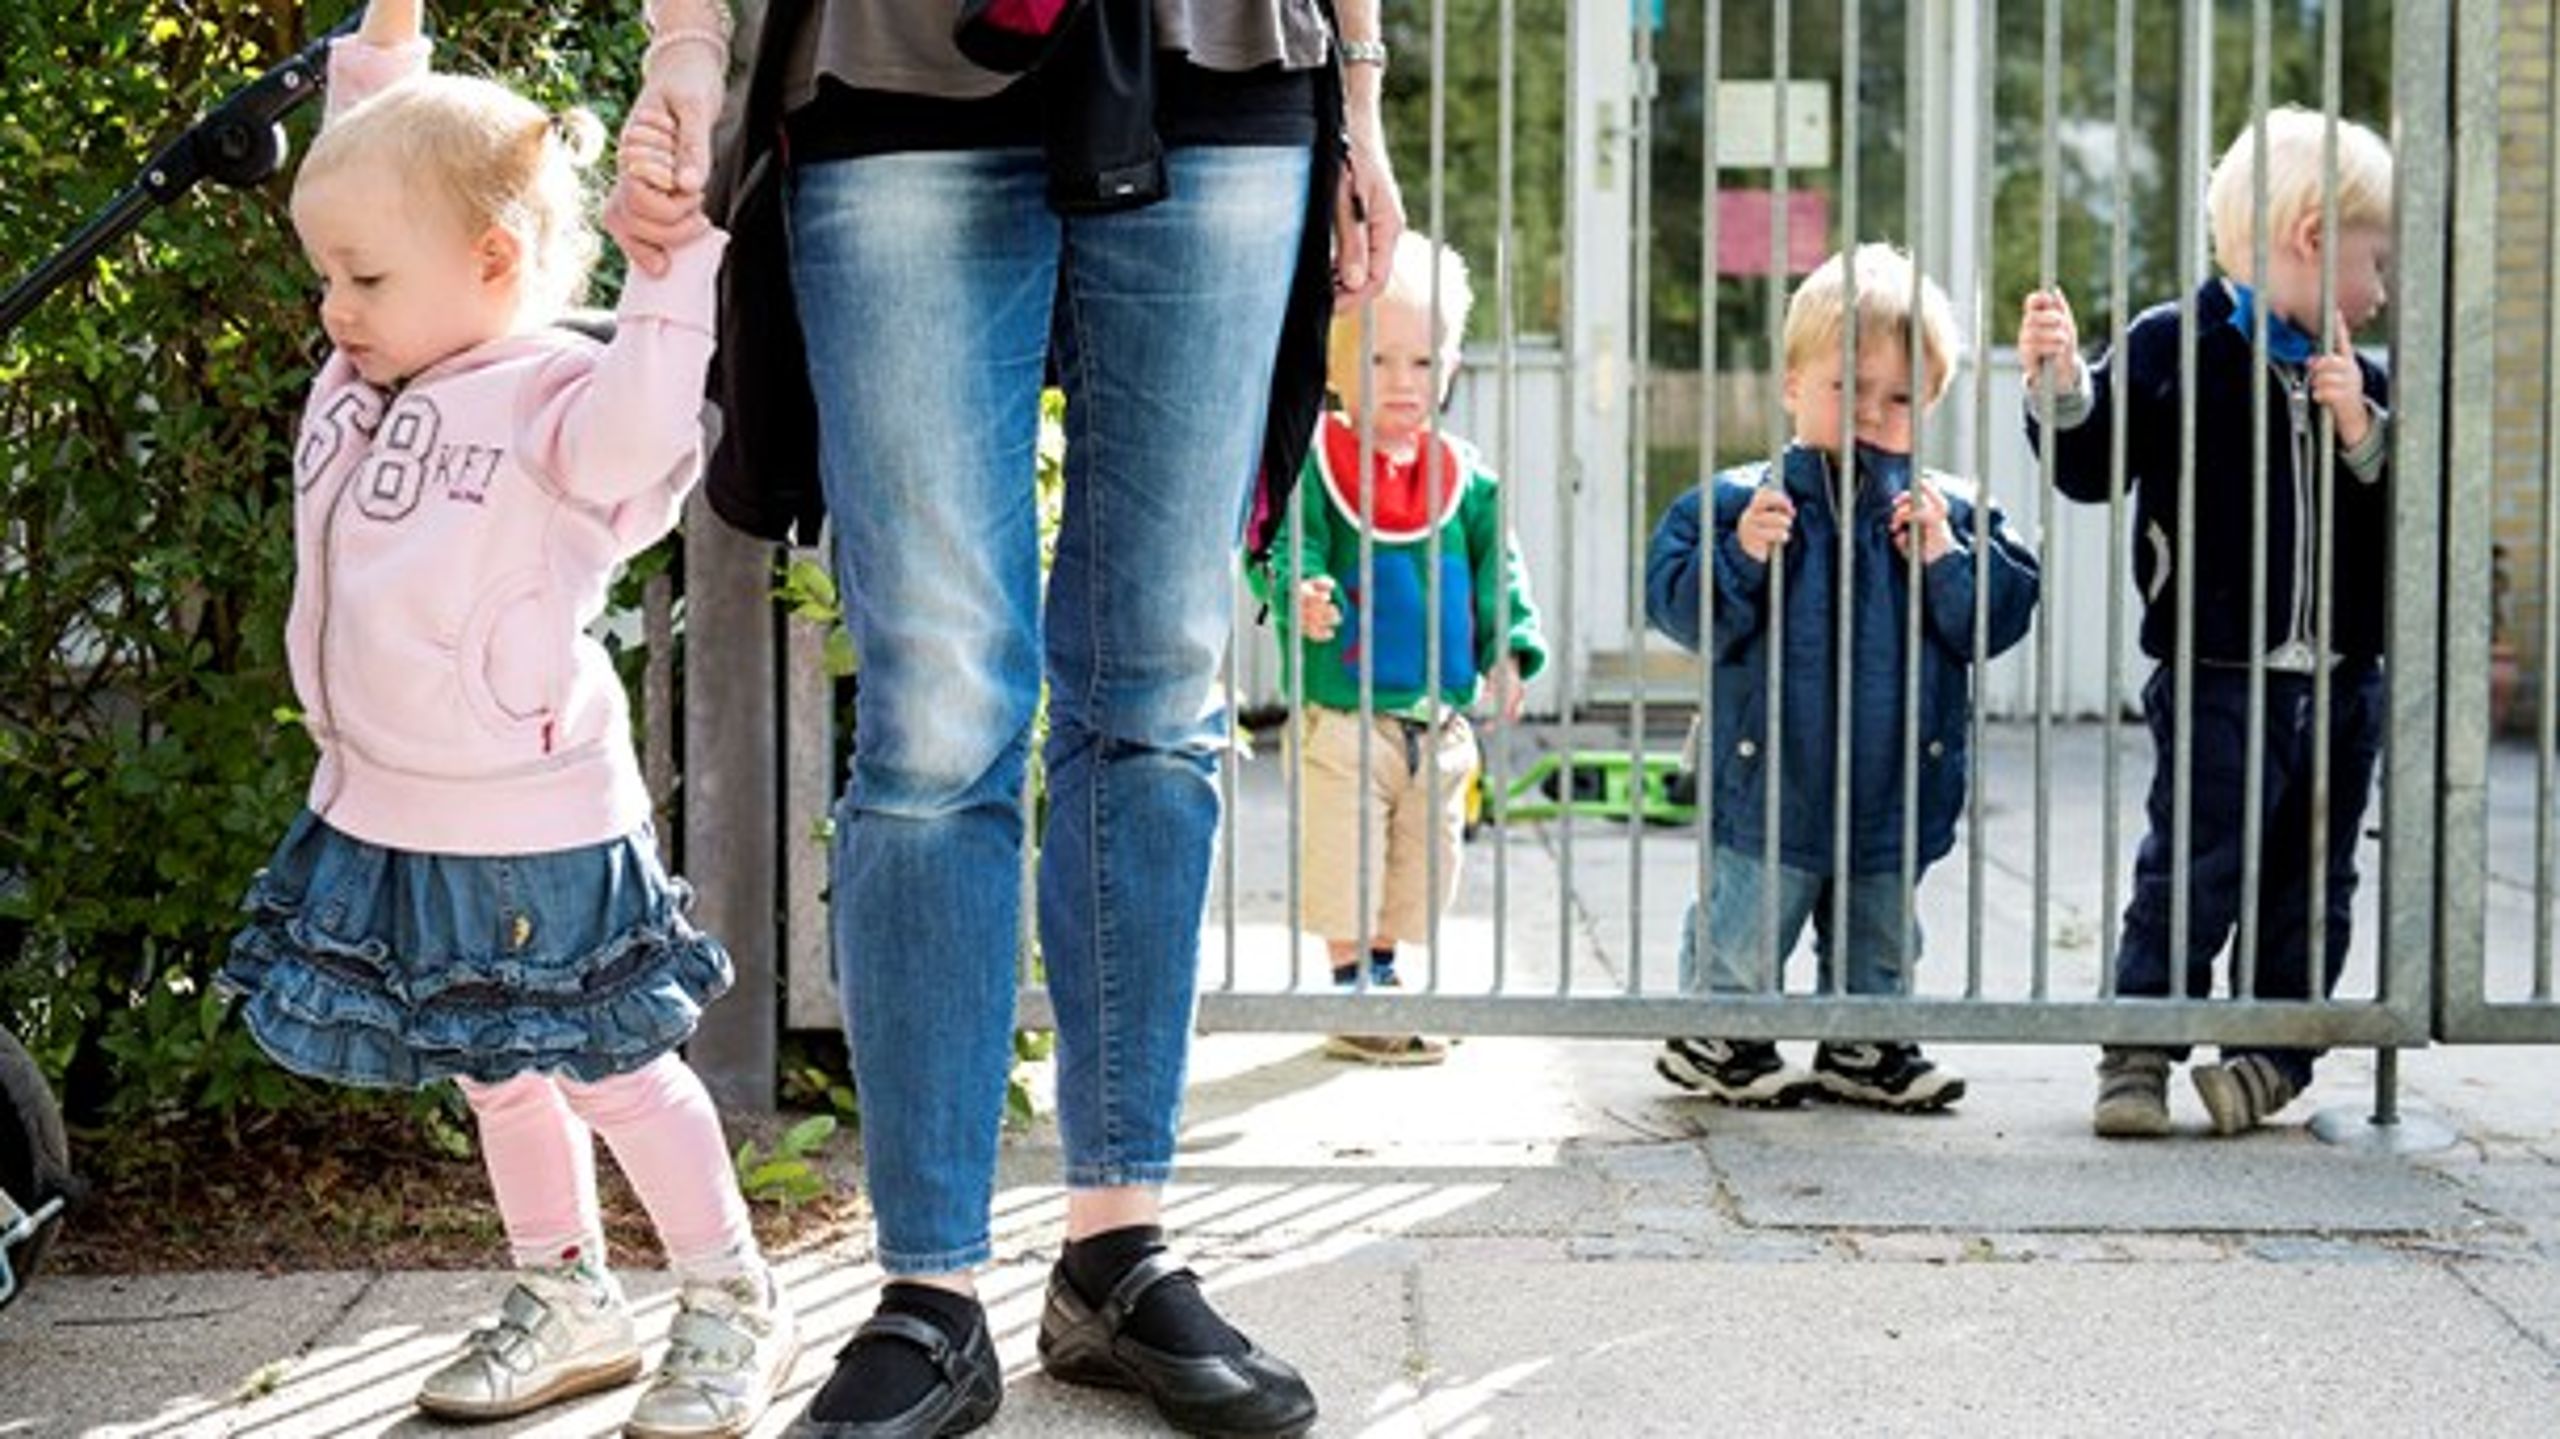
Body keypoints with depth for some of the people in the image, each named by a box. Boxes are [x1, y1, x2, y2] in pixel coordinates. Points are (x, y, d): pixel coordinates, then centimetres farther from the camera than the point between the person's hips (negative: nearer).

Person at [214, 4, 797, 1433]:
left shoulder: (558, 397, -18)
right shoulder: (364, 377, 5)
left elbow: (644, 415, -42)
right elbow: (377, 152, 17)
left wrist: (681, 247, -46)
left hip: (536, 827, -8)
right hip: (386, 816, 8)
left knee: (611, 1066, 4)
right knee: (494, 1073, 17)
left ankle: (734, 1305, 19)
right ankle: (569, 1303, 31)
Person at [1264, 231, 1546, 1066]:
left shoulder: (1466, 479, 6)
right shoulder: (1313, 466, -8)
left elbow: (1497, 574, 9)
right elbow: (1289, 552, -15)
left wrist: (1508, 654, -3)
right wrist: (1301, 596, -35)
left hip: (1440, 715, 5)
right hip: (1342, 710, -5)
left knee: (1418, 871, 15)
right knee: (1345, 867, -2)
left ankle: (1382, 981, 31)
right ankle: (1353, 997, 9)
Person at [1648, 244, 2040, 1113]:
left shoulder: (1948, 513, 0)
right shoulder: (1741, 502, -9)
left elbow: (2001, 618, -5)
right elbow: (1678, 607, -13)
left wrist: (1945, 558, -19)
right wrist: (1741, 559, -28)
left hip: (1895, 785, 4)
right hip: (1773, 781, -3)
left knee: (1880, 934, 18)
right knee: (1744, 927, 6)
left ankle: (1862, 1047, 34)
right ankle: (1714, 1035, 25)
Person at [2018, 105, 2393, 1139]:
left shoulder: (2359, 383, 12)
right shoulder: (2172, 346, -4)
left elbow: (2402, 510, 6)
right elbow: (2092, 467, -3)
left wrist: (2362, 429, -8)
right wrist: (2060, 387, -19)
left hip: (2342, 680, 6)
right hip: (2218, 676, -5)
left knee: (2312, 886, 9)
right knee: (2190, 871, -6)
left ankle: (2271, 1057, 20)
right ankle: (2137, 1054, 5)